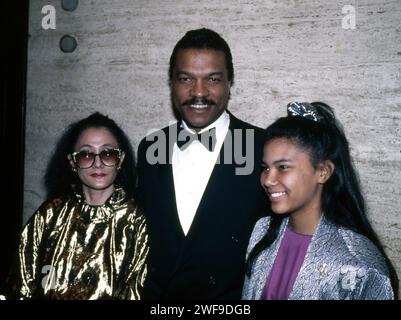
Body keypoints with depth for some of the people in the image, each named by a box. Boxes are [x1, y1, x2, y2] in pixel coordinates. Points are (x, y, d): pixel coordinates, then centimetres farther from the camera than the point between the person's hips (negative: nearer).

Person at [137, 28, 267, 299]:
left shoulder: (266, 150, -16)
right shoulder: (150, 148, -3)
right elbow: (141, 236, 5)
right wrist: (150, 293, -1)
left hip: (234, 297, -3)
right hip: (156, 292, 3)